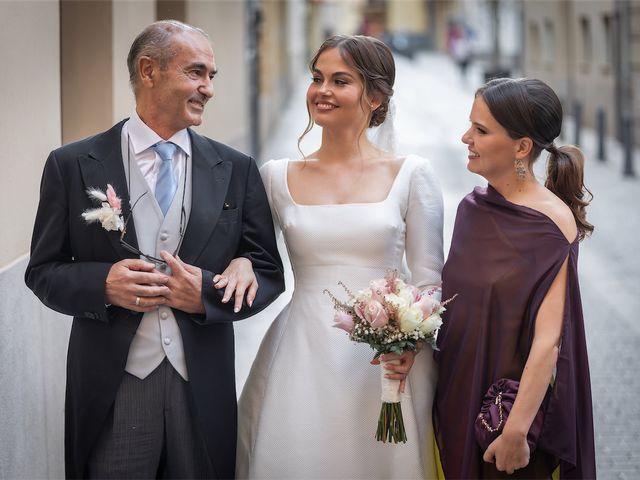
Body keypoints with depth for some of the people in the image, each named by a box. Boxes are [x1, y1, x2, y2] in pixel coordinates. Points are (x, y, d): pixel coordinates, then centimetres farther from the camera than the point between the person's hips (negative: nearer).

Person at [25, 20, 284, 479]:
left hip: (204, 392, 2)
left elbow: (269, 274, 8)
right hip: (112, 391, -2)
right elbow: (44, 272, 4)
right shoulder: (73, 165, 1)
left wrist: (209, 293, -12)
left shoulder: (236, 170, 6)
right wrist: (103, 283, -16)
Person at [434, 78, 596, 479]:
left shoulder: (552, 221, -17)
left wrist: (516, 431, -23)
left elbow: (548, 340, -21)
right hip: (458, 399, 6)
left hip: (514, 398, -6)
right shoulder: (473, 206, 3)